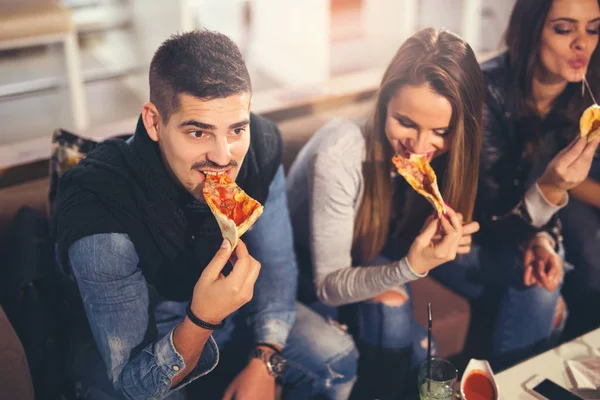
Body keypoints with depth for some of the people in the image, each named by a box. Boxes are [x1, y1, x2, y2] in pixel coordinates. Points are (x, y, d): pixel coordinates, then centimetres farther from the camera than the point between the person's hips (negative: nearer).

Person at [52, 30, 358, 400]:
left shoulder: (261, 145, -22)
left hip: (226, 305, 4)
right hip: (137, 341, -3)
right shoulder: (101, 215, -37)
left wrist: (264, 362, -16)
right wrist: (203, 320, -46)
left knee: (338, 362, -5)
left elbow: (276, 265, -6)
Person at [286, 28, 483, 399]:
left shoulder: (442, 156, -17)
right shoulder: (342, 151, -33)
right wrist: (411, 267, -43)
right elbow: (330, 285, -27)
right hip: (311, 275, -5)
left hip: (372, 262, 5)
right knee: (390, 305, -27)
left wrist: (440, 244, -28)